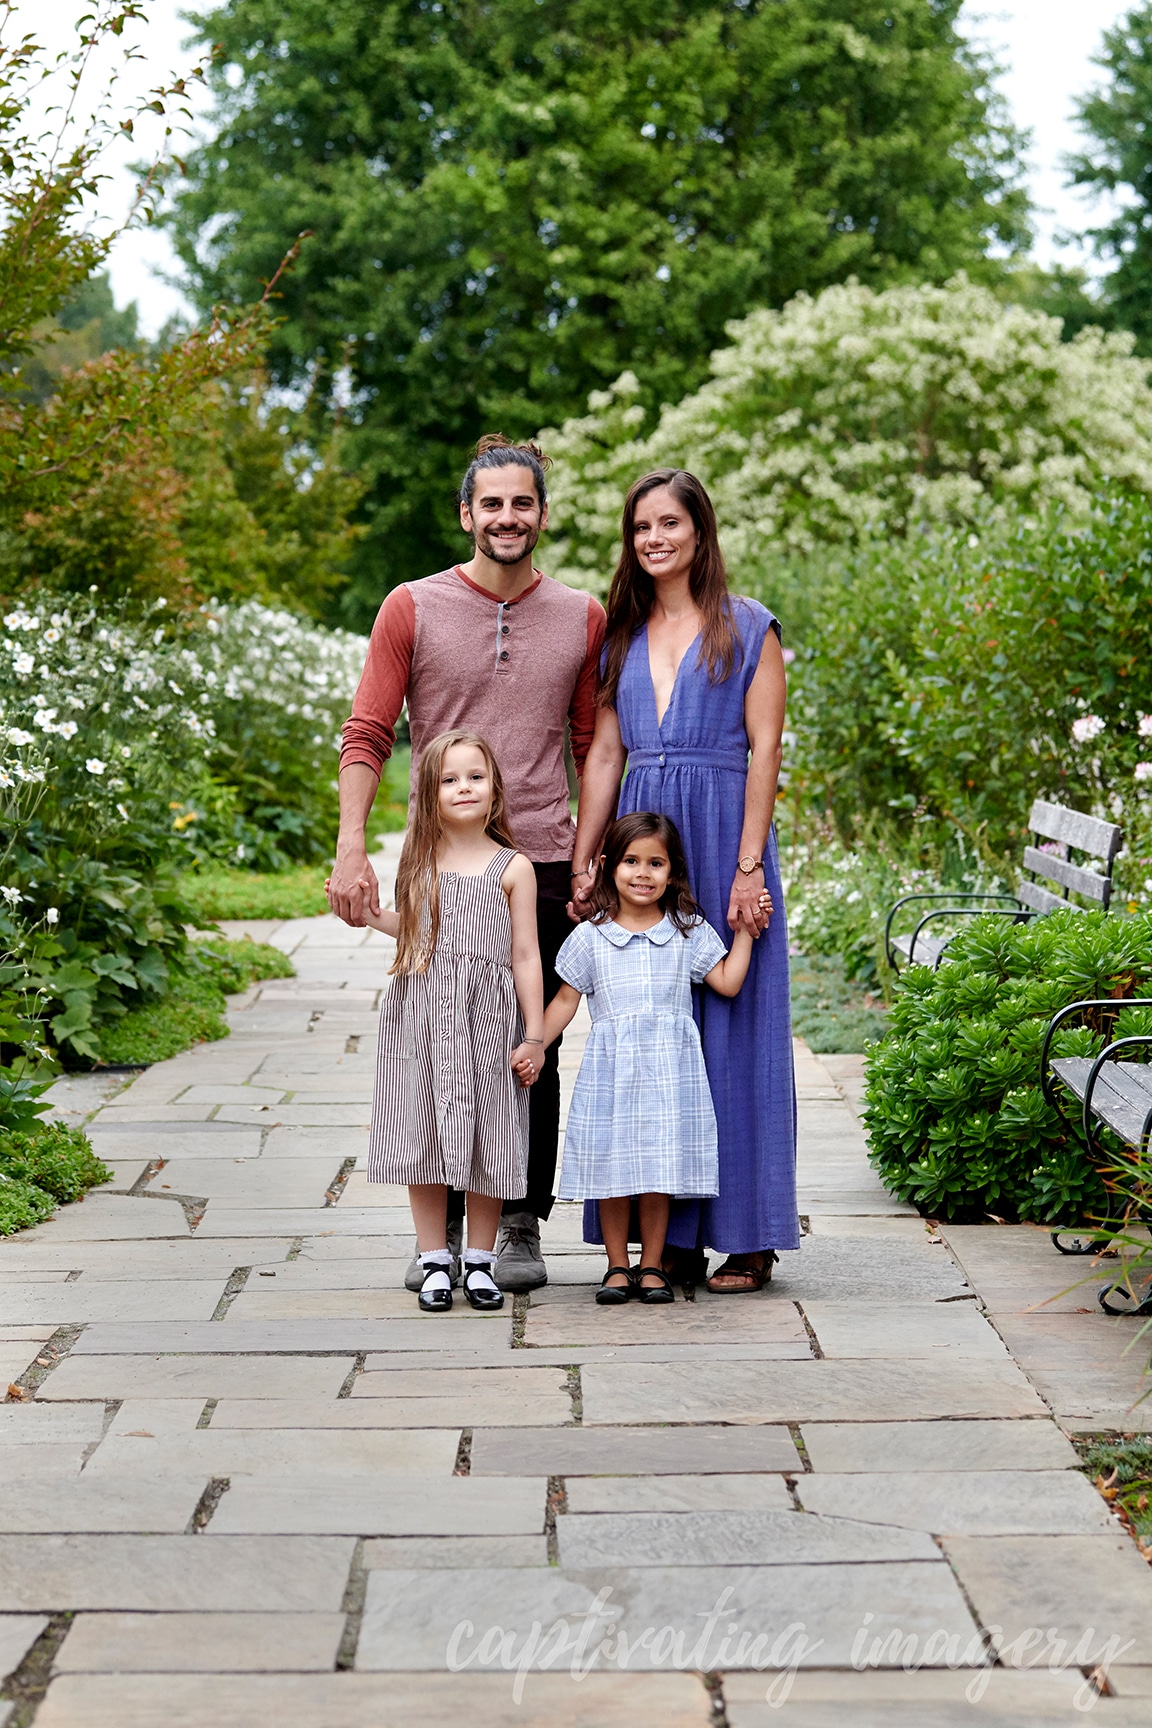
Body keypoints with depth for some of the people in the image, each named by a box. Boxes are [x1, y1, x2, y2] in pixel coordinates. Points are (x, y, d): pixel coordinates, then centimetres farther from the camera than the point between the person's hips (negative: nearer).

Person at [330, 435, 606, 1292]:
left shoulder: (582, 617, 8)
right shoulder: (412, 609, 2)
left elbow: (593, 749, 12)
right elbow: (367, 736, 0)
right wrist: (352, 850, -12)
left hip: (542, 866, 1)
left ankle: (522, 1228, 15)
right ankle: (441, 1230, 14)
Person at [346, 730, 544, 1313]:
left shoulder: (512, 867, 0)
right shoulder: (421, 860, 9)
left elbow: (525, 955, 0)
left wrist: (535, 1037, -3)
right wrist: (368, 914, 7)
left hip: (488, 1022, -2)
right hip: (422, 1015, 2)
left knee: (484, 1139, 2)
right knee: (424, 1134, 3)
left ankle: (479, 1262, 14)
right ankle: (434, 1263, 13)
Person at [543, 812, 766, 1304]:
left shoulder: (689, 932, 7)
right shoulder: (591, 937, 5)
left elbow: (727, 982, 5)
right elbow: (566, 999, 9)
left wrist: (744, 931, 3)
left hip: (670, 1066, 0)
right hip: (610, 1068, 0)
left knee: (660, 1168, 0)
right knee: (610, 1167, 1)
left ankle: (652, 1266, 12)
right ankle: (617, 1266, 14)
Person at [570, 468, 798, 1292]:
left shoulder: (748, 628, 3)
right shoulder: (622, 637, 16)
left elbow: (765, 748, -4)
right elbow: (604, 755, 14)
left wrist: (749, 868, -12)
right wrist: (583, 862, 6)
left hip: (722, 839, -4)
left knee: (730, 1030, -4)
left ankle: (747, 1238, 3)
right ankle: (671, 1238, 9)